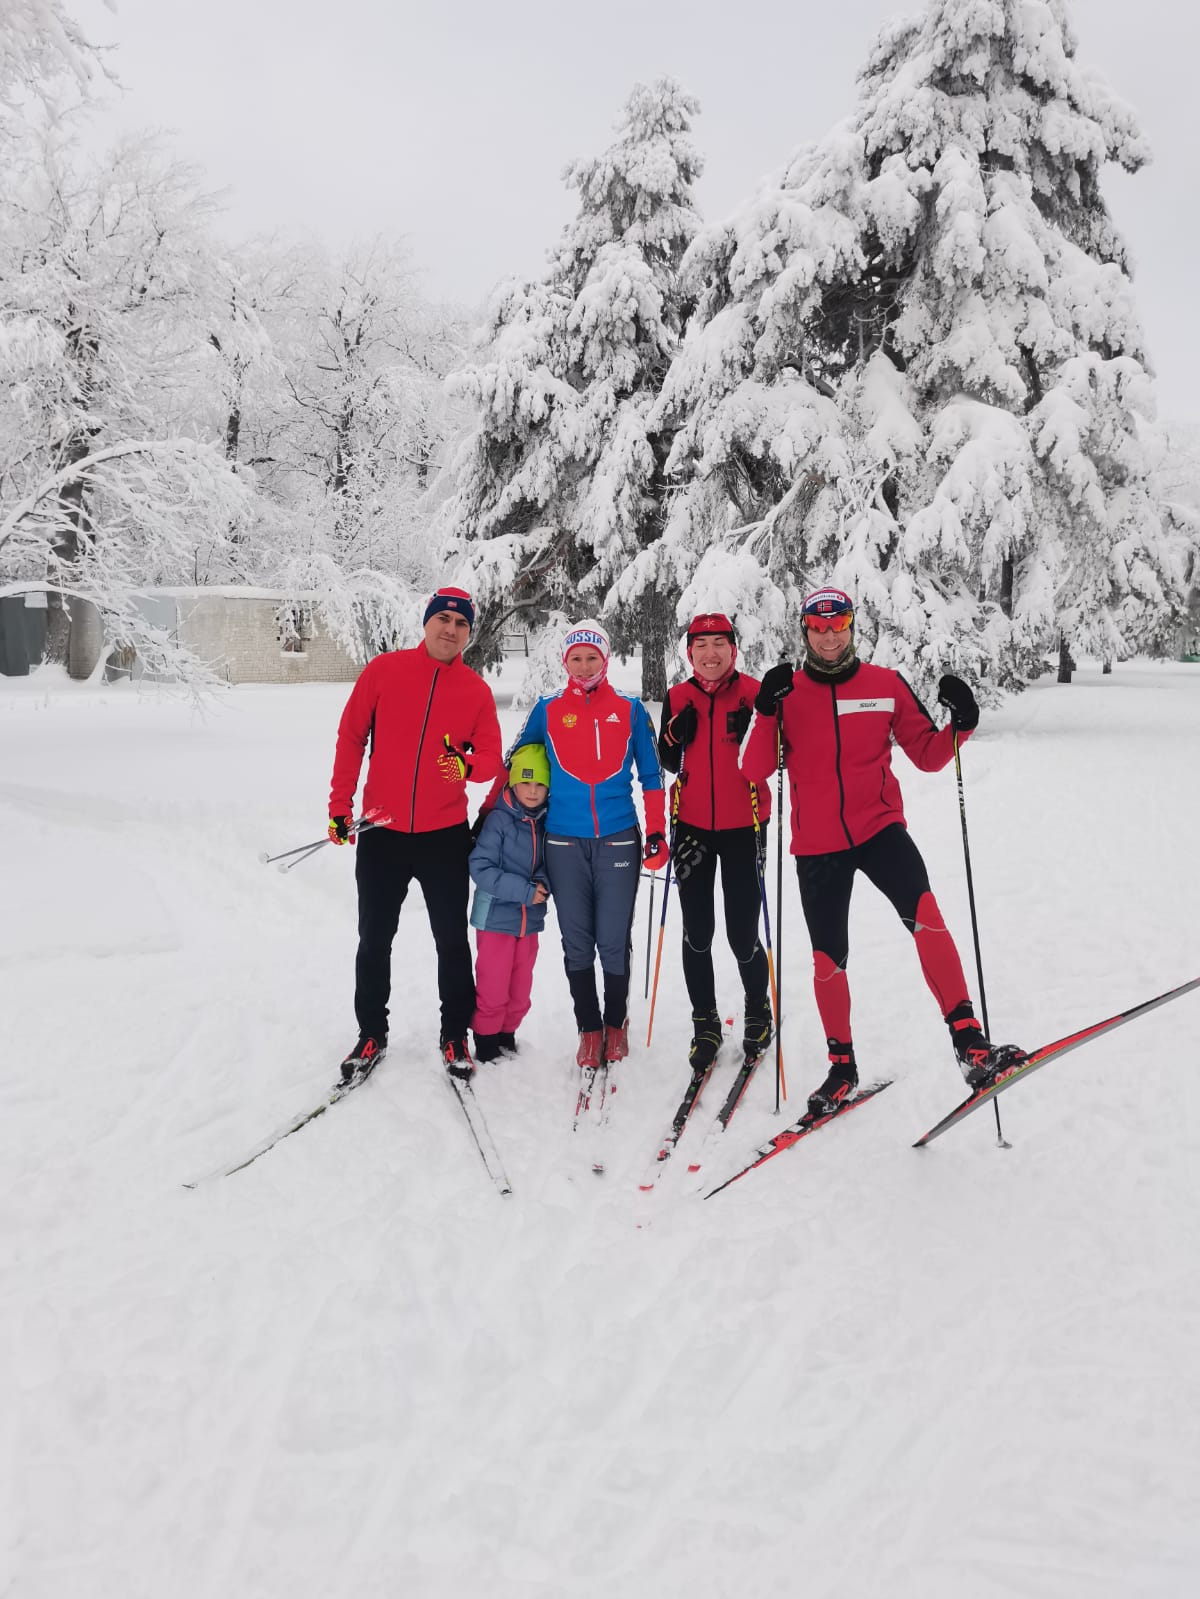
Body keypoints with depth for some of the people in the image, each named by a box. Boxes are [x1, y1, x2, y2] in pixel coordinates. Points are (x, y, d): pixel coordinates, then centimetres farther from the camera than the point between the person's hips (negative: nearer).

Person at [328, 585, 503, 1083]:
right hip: (381, 832, 0)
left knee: (452, 942, 9)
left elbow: (492, 757, 2)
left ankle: (455, 1036, 24)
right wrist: (340, 806, -3)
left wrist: (467, 766, -21)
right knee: (374, 940, 11)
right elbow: (350, 736, 0)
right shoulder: (384, 670, -3)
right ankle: (371, 1034, 26)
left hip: (446, 836, 0)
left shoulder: (476, 690, 0)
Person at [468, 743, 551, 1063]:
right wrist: (524, 890, -22)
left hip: (530, 920, 5)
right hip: (496, 919, -5)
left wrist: (544, 883, -15)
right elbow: (480, 868, -18)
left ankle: (507, 1037, 33)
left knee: (520, 991, 15)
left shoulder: (547, 822, 1)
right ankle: (486, 1045, 19)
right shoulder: (498, 820, -13)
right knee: (492, 991, 3)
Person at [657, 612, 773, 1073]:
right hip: (692, 825, 2)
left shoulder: (754, 692, -5)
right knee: (696, 934, 6)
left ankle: (758, 1010, 26)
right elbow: (668, 763, 9)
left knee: (742, 935, -1)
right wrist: (676, 734, -10)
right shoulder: (678, 697, 2)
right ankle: (705, 1022, 24)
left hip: (743, 826, -2)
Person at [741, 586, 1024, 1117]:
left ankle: (969, 1042, -20)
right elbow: (754, 771, -6)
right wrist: (766, 713, -20)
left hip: (880, 827, -1)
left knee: (924, 915, -26)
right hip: (817, 843, 1)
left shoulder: (886, 685, 1)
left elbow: (929, 756, 4)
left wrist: (961, 725, -14)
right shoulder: (787, 691, 0)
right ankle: (842, 1067, 27)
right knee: (827, 959, 8)